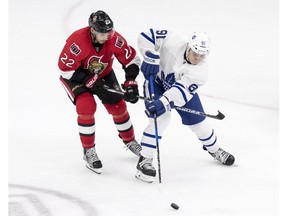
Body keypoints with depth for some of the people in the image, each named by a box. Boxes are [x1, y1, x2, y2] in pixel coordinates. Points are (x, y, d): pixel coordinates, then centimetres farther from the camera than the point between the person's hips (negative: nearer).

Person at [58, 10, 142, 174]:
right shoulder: (77, 41, -36)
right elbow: (65, 68, -28)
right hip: (76, 75, -4)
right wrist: (91, 82, -28)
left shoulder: (114, 39, -25)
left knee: (118, 105, 2)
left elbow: (132, 60, -13)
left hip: (104, 74, 4)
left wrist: (131, 84, -23)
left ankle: (130, 141, 27)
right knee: (86, 106, -23)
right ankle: (89, 151, -10)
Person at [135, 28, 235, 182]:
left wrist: (165, 102, -52)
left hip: (183, 88, 3)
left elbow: (182, 90, -39)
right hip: (157, 81, -3)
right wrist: (150, 57, -34)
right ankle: (144, 161, -17)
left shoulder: (201, 71, -28)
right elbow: (146, 37, -25)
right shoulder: (173, 41, -32)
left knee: (198, 122, 8)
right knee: (160, 119, -22)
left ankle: (213, 148, 40)